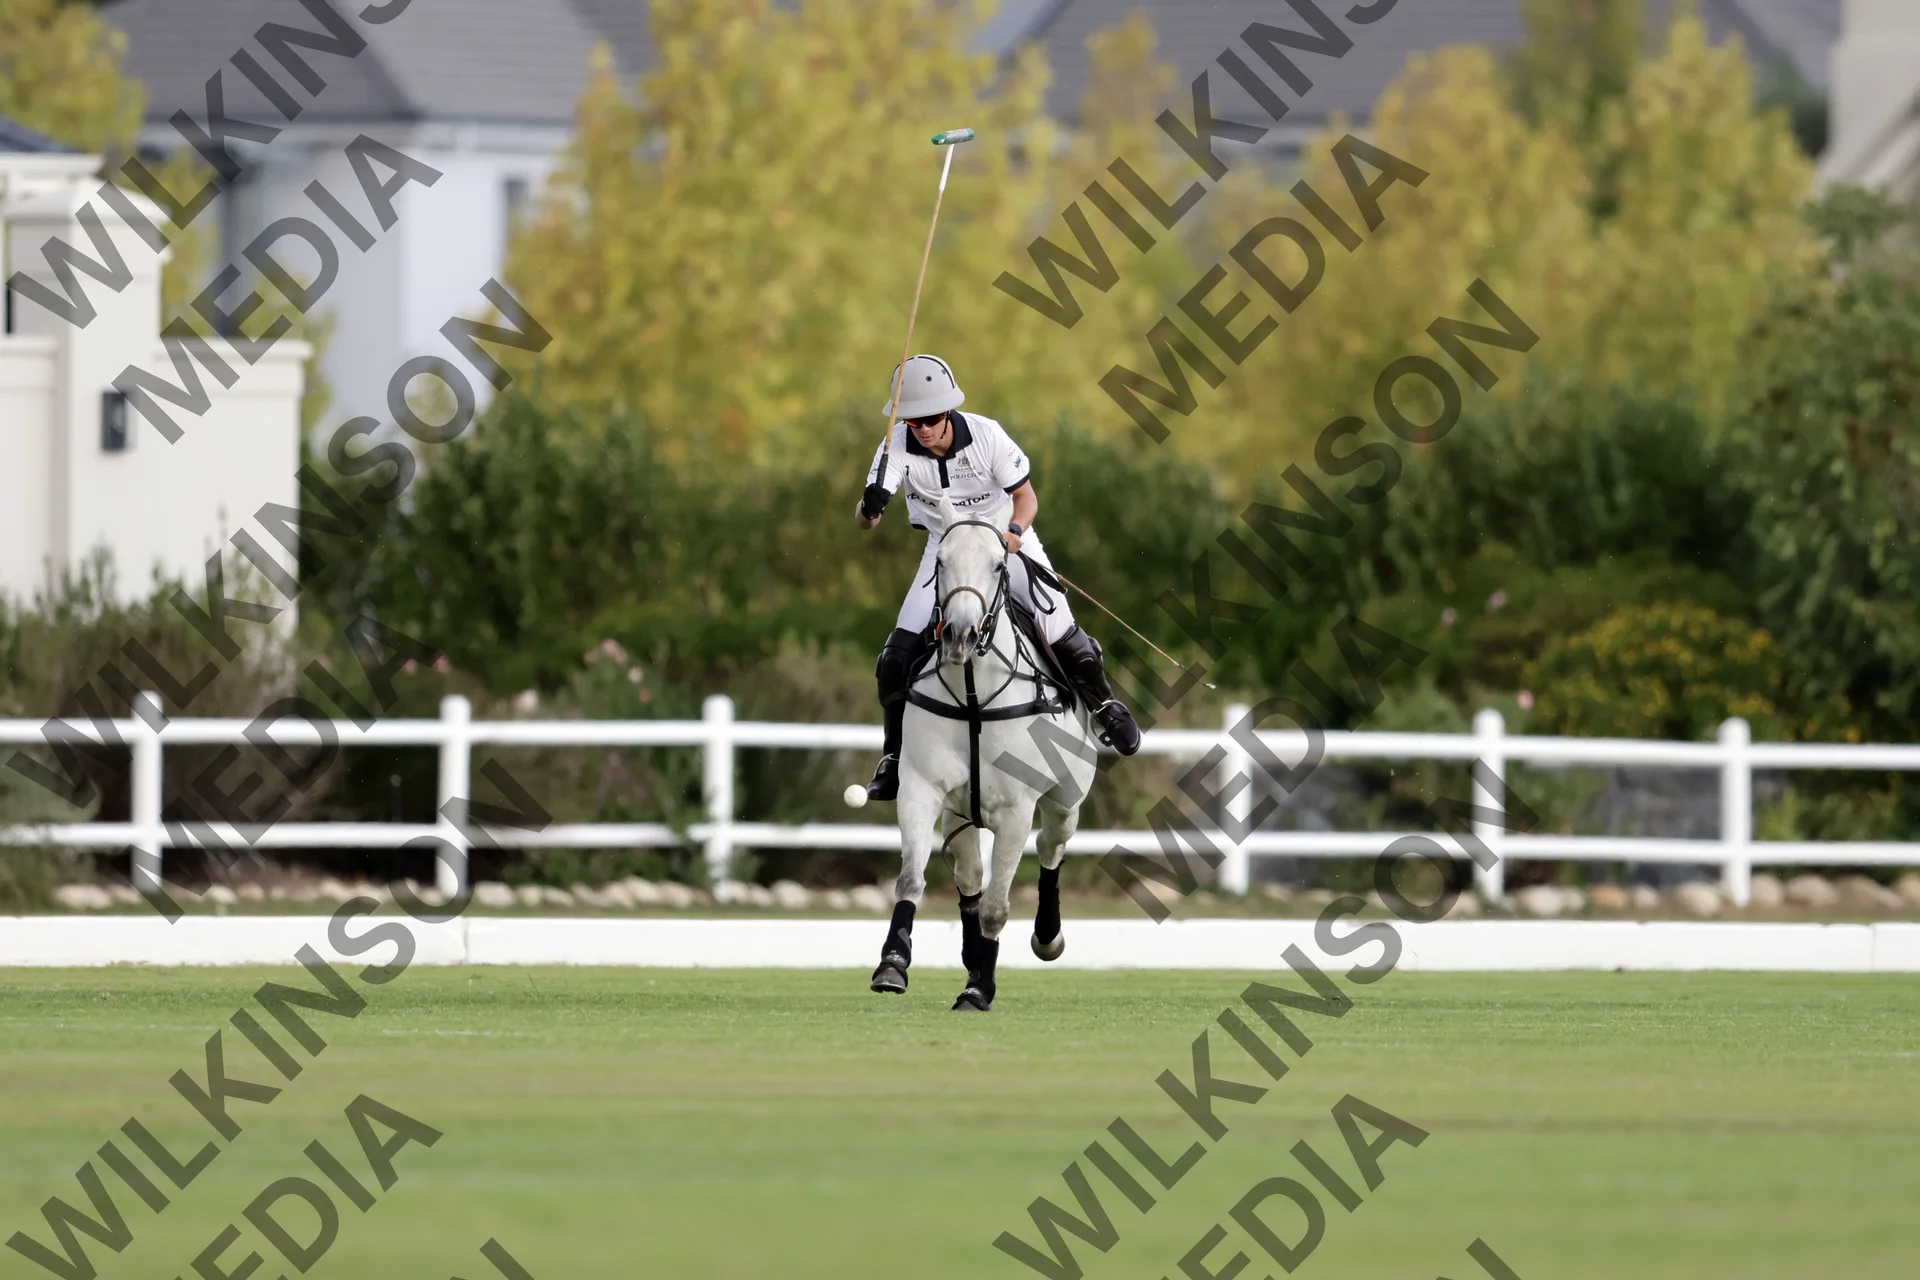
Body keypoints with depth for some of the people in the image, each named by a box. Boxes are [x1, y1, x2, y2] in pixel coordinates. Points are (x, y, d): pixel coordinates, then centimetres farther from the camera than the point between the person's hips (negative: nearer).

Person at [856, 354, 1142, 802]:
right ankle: (896, 757, 8)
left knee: (1062, 635, -8)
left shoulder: (985, 434, -25)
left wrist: (1014, 530, -37)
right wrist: (870, 507, -59)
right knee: (898, 658, -11)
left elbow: (1026, 496, -15)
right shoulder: (898, 448, -24)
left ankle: (1103, 702, 25)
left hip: (1007, 539, -1)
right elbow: (864, 519, -34)